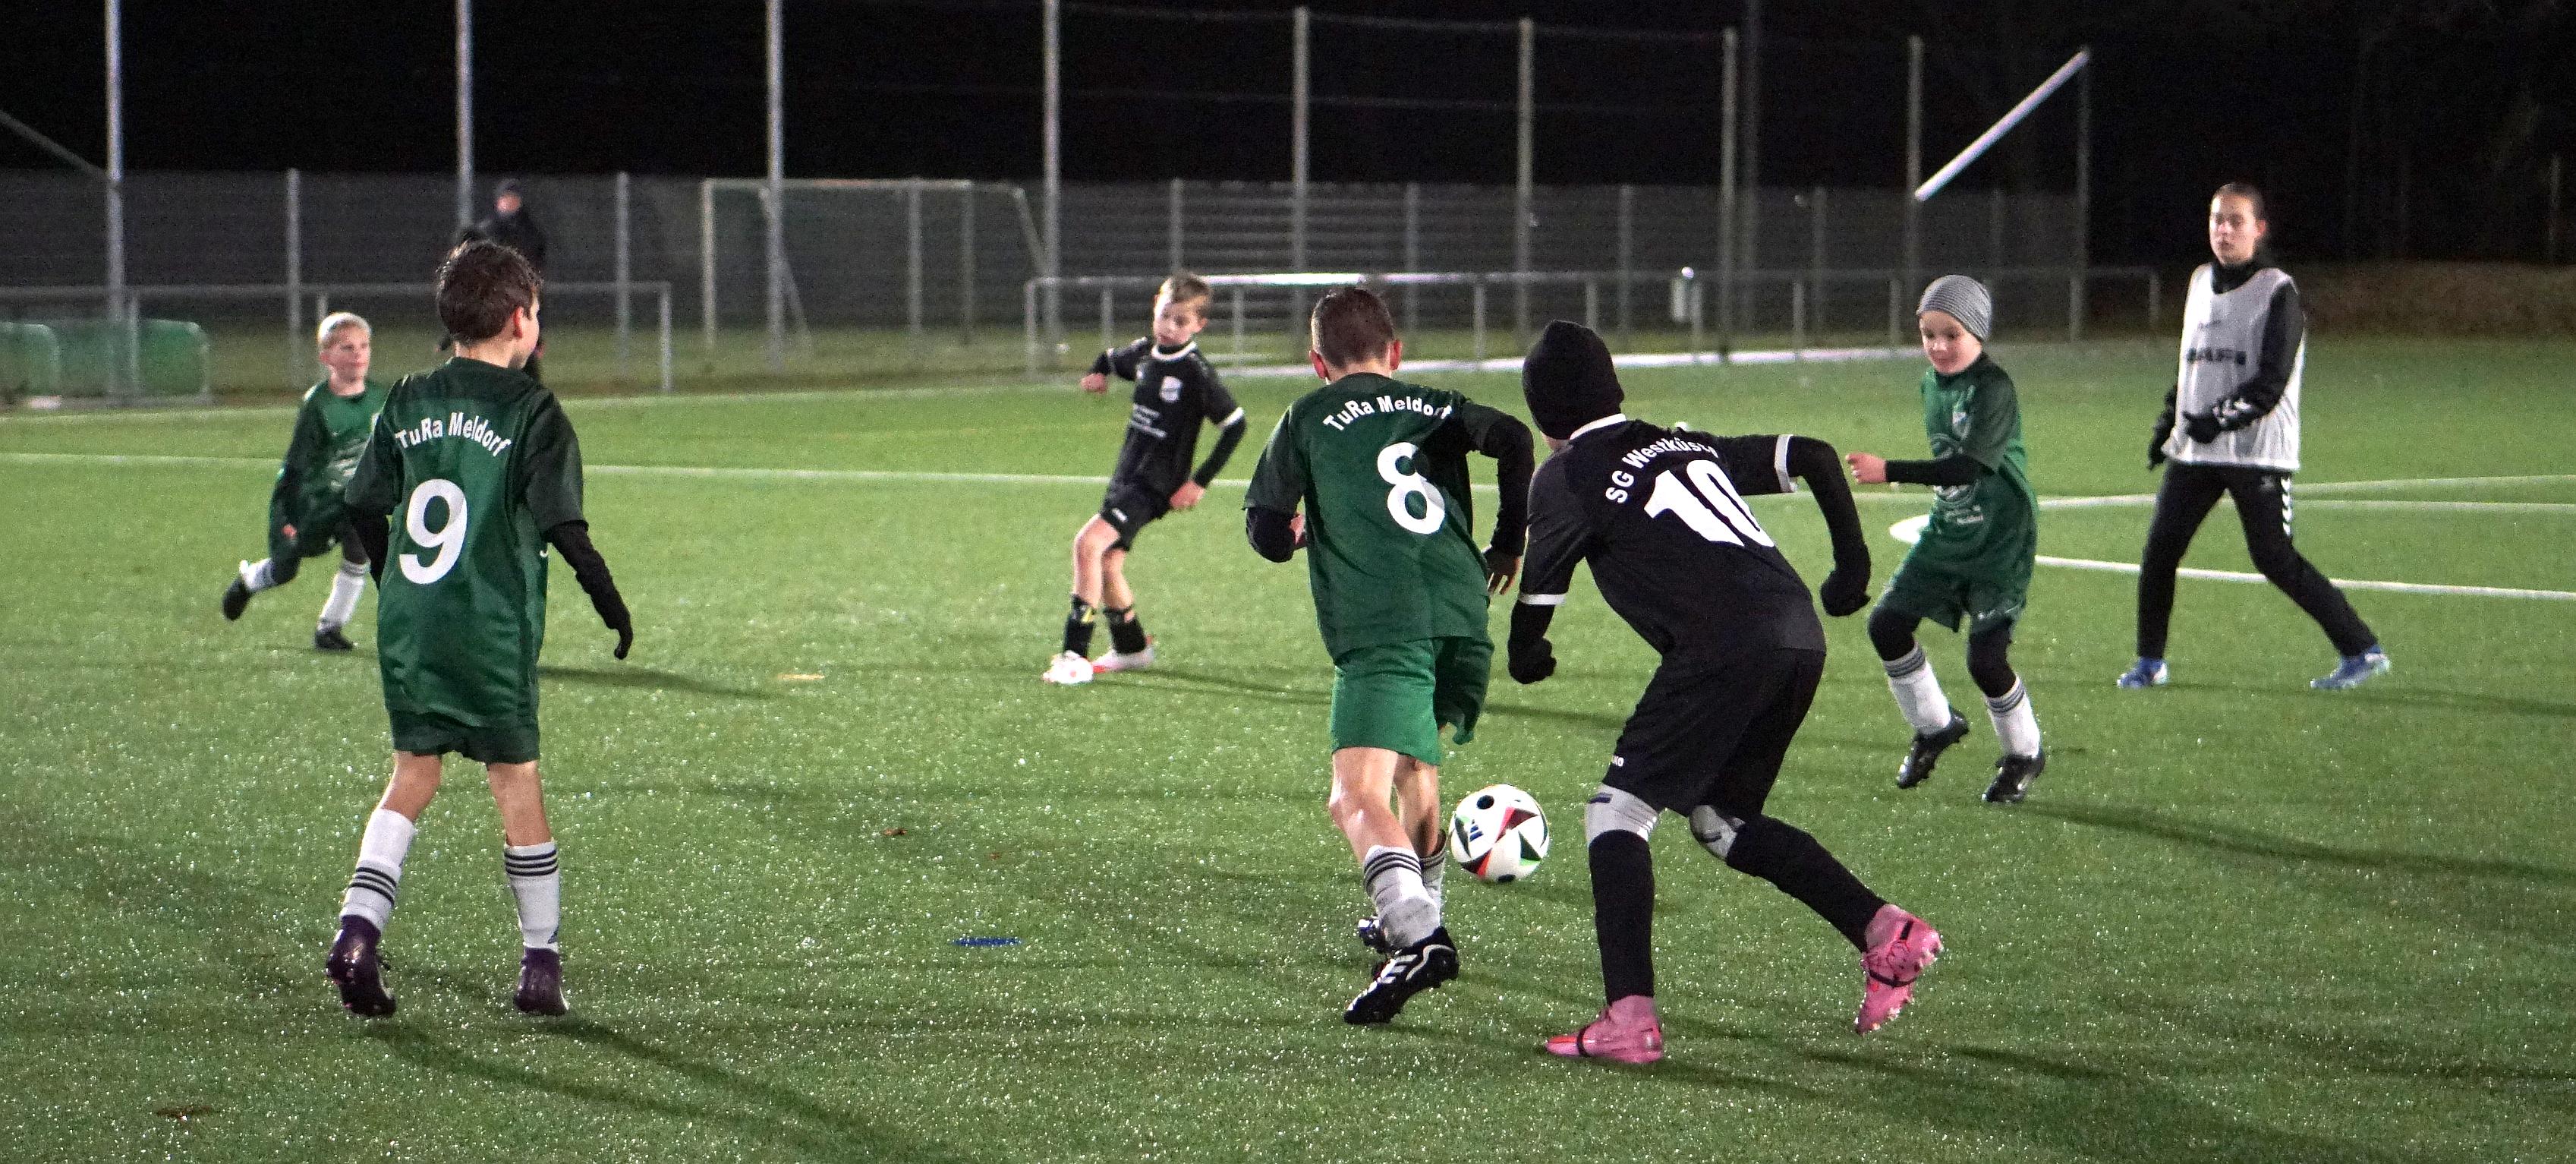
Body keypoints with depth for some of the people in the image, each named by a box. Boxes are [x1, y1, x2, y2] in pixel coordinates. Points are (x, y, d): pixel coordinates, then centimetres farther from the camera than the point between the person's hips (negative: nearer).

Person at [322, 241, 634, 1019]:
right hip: (491, 633, -4)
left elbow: (365, 508, 12)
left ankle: (357, 931, -2)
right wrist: (613, 605, -2)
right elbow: (562, 525, -14)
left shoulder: (408, 401, 7)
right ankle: (541, 962, 12)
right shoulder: (531, 412, -8)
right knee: (516, 782, 5)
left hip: (406, 626, 5)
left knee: (411, 777, 14)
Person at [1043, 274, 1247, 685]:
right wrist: (1098, 373, 5)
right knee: (1107, 562, 16)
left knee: (1088, 544, -22)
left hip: (1155, 486, -8)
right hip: (1126, 477, 8)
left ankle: (1075, 654, -20)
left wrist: (1199, 482, -15)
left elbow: (1235, 425, -14)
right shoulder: (1144, 352, 6)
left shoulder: (1195, 372, -16)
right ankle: (1132, 648, 37)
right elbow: (1112, 359, 30)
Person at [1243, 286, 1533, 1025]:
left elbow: (1267, 533, 8)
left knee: (1358, 799, -16)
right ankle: (1415, 914, 43)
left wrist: (1297, 532, 32)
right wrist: (1508, 545, 12)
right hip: (1464, 618, 5)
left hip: (1380, 626, -5)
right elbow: (1511, 439, 2)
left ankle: (1419, 937, -38)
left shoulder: (1309, 418, 13)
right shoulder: (1437, 407, 21)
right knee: (1415, 767, 30)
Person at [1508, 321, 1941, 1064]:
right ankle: (1885, 932, 12)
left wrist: (1526, 656, 27)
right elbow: (1813, 456, 25)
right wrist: (1852, 563, 31)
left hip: (1723, 647, -7)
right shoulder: (1687, 445, 26)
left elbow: (1540, 592, 6)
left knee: (1617, 813, 0)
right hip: (1801, 637, 7)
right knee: (1721, 820, 22)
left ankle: (1629, 1020, -10)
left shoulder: (1567, 477, 8)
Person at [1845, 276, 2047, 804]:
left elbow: (1968, 466, -33)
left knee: (1985, 656, -11)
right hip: (1948, 529, 8)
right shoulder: (1933, 384, 4)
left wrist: (1888, 472, -39)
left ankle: (2025, 754, 15)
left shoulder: (1994, 389, -21)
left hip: (2001, 539, -8)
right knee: (1887, 624, 2)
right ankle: (1936, 726, 23)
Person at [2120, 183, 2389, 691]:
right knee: (2159, 549, 0)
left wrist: (2220, 419, -24)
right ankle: (2150, 662, 12)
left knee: (2274, 558, -10)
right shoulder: (2201, 283, 14)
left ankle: (2362, 649, 0)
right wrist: (2167, 423, 18)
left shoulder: (2277, 292, -7)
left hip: (2258, 450, -6)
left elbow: (2272, 383, -15)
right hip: (2195, 453, 6)